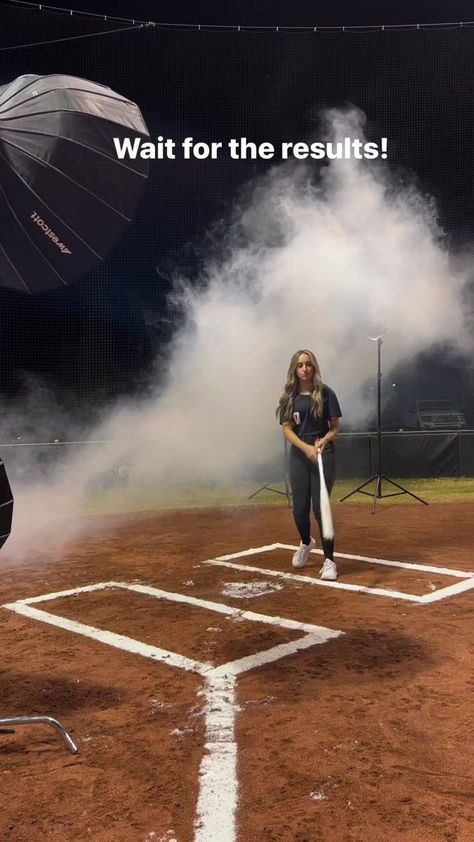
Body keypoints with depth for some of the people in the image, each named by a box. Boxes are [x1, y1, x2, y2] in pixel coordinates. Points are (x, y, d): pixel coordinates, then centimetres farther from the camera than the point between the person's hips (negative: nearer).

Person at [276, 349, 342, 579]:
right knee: (299, 509, 8)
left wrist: (324, 440, -18)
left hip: (324, 455, -2)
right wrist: (307, 448, -17)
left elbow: (336, 426, 2)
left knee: (320, 507, -8)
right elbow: (287, 430, -2)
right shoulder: (289, 397, 5)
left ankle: (329, 560, 2)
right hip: (299, 456, 3)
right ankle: (306, 543, 39)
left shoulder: (325, 393, -1)